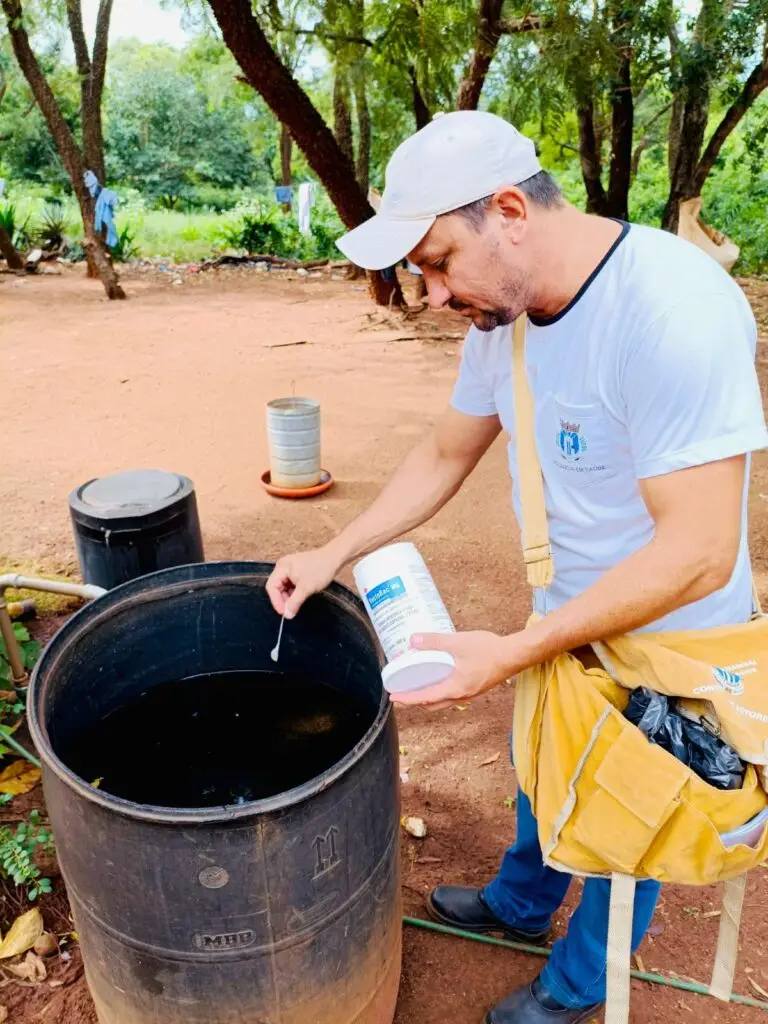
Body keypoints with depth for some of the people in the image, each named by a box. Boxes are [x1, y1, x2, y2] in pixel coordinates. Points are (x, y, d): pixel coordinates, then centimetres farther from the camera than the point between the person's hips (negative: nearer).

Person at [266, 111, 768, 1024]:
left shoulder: (673, 311, -33)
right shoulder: (501, 313, -6)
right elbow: (444, 456, 4)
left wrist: (511, 654, -32)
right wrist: (333, 555, -3)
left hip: (664, 638, -7)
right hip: (571, 611, 7)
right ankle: (521, 905, 58)